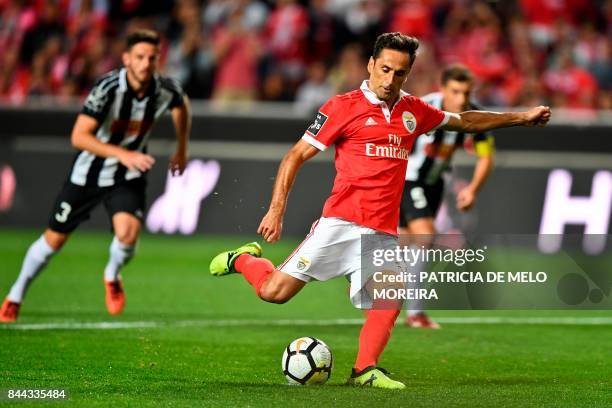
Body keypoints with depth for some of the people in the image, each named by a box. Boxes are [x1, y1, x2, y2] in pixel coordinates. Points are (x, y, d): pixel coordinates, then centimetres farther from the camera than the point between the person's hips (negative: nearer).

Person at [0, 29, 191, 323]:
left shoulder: (166, 90, -15)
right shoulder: (107, 88, -28)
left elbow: (182, 105, 12)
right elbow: (79, 136, -33)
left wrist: (182, 149, 15)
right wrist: (123, 154, -42)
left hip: (128, 177, 2)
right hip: (88, 174, -2)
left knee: (128, 233, -25)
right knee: (54, 240, 8)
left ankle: (112, 276, 11)